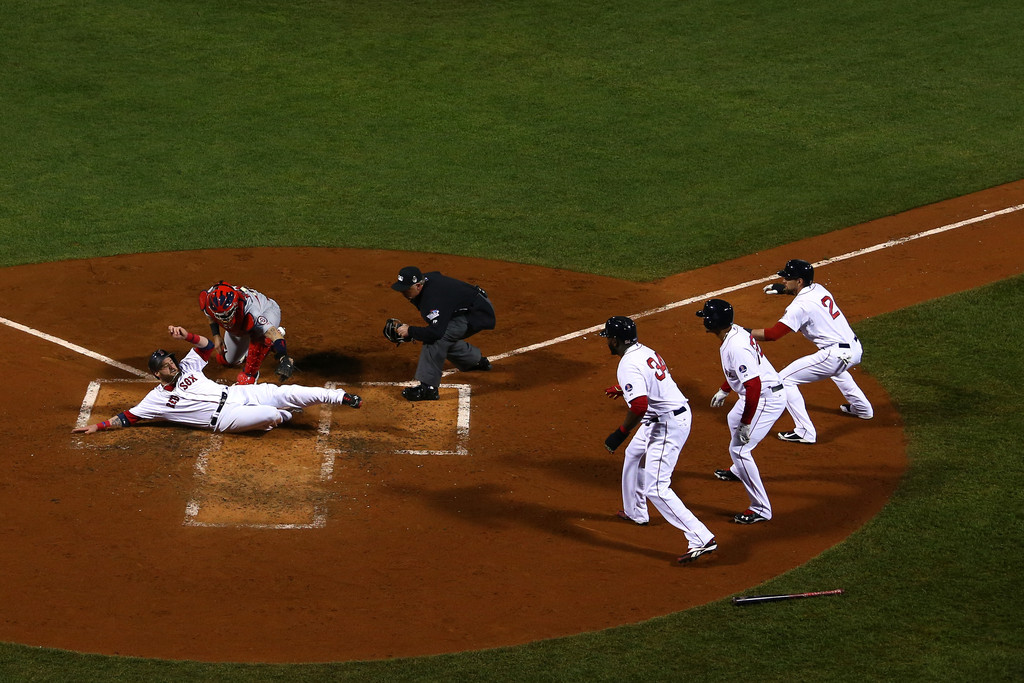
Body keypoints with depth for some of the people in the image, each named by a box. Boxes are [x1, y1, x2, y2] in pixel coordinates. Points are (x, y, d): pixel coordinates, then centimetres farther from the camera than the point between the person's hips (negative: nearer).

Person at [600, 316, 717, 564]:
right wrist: (623, 390, 40)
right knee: (633, 456, 33)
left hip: (666, 427, -11)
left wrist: (620, 433, -21)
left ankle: (701, 539, -18)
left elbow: (640, 405, -32)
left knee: (656, 487, -12)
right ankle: (635, 512, 53)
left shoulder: (628, 365, -21)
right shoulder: (646, 352, 9)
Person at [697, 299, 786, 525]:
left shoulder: (735, 348, -30)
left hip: (767, 399, -11)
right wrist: (724, 390, 33)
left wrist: (747, 423, -29)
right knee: (734, 421, 36)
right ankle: (738, 471, 62)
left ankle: (761, 509, -6)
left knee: (739, 448, -12)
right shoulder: (735, 331, 1)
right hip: (758, 394, 11)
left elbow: (753, 385, -34)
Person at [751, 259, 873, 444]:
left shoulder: (800, 306, -16)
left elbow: (773, 334, -20)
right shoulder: (818, 289, 9)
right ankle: (862, 408, 58)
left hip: (837, 356, -10)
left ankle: (805, 432, -4)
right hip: (856, 349, 10)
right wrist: (784, 289, 26)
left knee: (785, 379, -4)